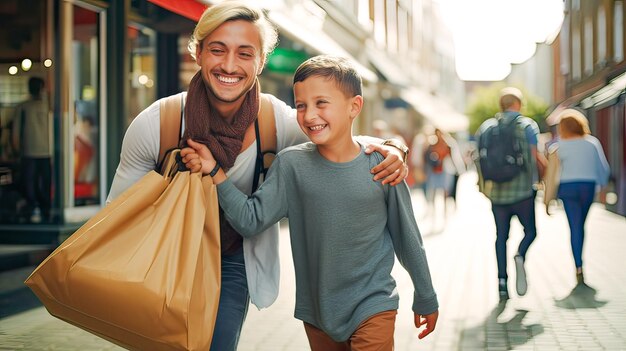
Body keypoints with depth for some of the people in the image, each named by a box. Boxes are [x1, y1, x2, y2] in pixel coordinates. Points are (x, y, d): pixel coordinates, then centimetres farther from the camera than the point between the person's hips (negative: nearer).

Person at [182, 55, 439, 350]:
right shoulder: (291, 165, -8)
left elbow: (407, 237, -1)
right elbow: (251, 221, -11)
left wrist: (425, 299, 9)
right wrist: (214, 171, -21)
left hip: (373, 307, -2)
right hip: (316, 311, 2)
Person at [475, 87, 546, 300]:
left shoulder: (486, 127, 8)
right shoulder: (527, 125, -2)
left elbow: (477, 157, 6)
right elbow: (537, 157, -11)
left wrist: (484, 184, 18)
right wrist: (545, 177, 5)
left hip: (497, 192, 3)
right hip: (523, 191, -3)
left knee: (501, 235, 11)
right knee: (530, 231, 11)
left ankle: (502, 280, 2)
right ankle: (520, 256, -20)